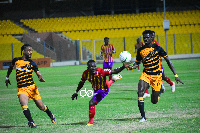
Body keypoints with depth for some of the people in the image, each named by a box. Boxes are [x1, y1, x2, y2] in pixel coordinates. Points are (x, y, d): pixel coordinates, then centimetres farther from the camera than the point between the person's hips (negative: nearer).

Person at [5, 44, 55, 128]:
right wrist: (7, 77, 34)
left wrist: (40, 78, -28)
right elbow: (10, 68, 26)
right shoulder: (16, 60, 5)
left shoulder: (32, 63, 1)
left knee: (41, 106, 6)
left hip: (32, 87, 0)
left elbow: (38, 73, -5)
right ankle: (31, 122, -29)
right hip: (21, 89, 0)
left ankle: (51, 115, 35)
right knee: (24, 106, -26)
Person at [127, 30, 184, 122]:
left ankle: (160, 89, 39)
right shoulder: (140, 50, 1)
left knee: (154, 101, 3)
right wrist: (131, 67, -12)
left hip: (157, 76, -2)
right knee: (140, 92, -24)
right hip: (146, 74, 2)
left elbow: (168, 61, -6)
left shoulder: (157, 48, -9)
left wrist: (176, 75, -10)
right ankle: (143, 117, -19)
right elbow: (137, 63, 13)